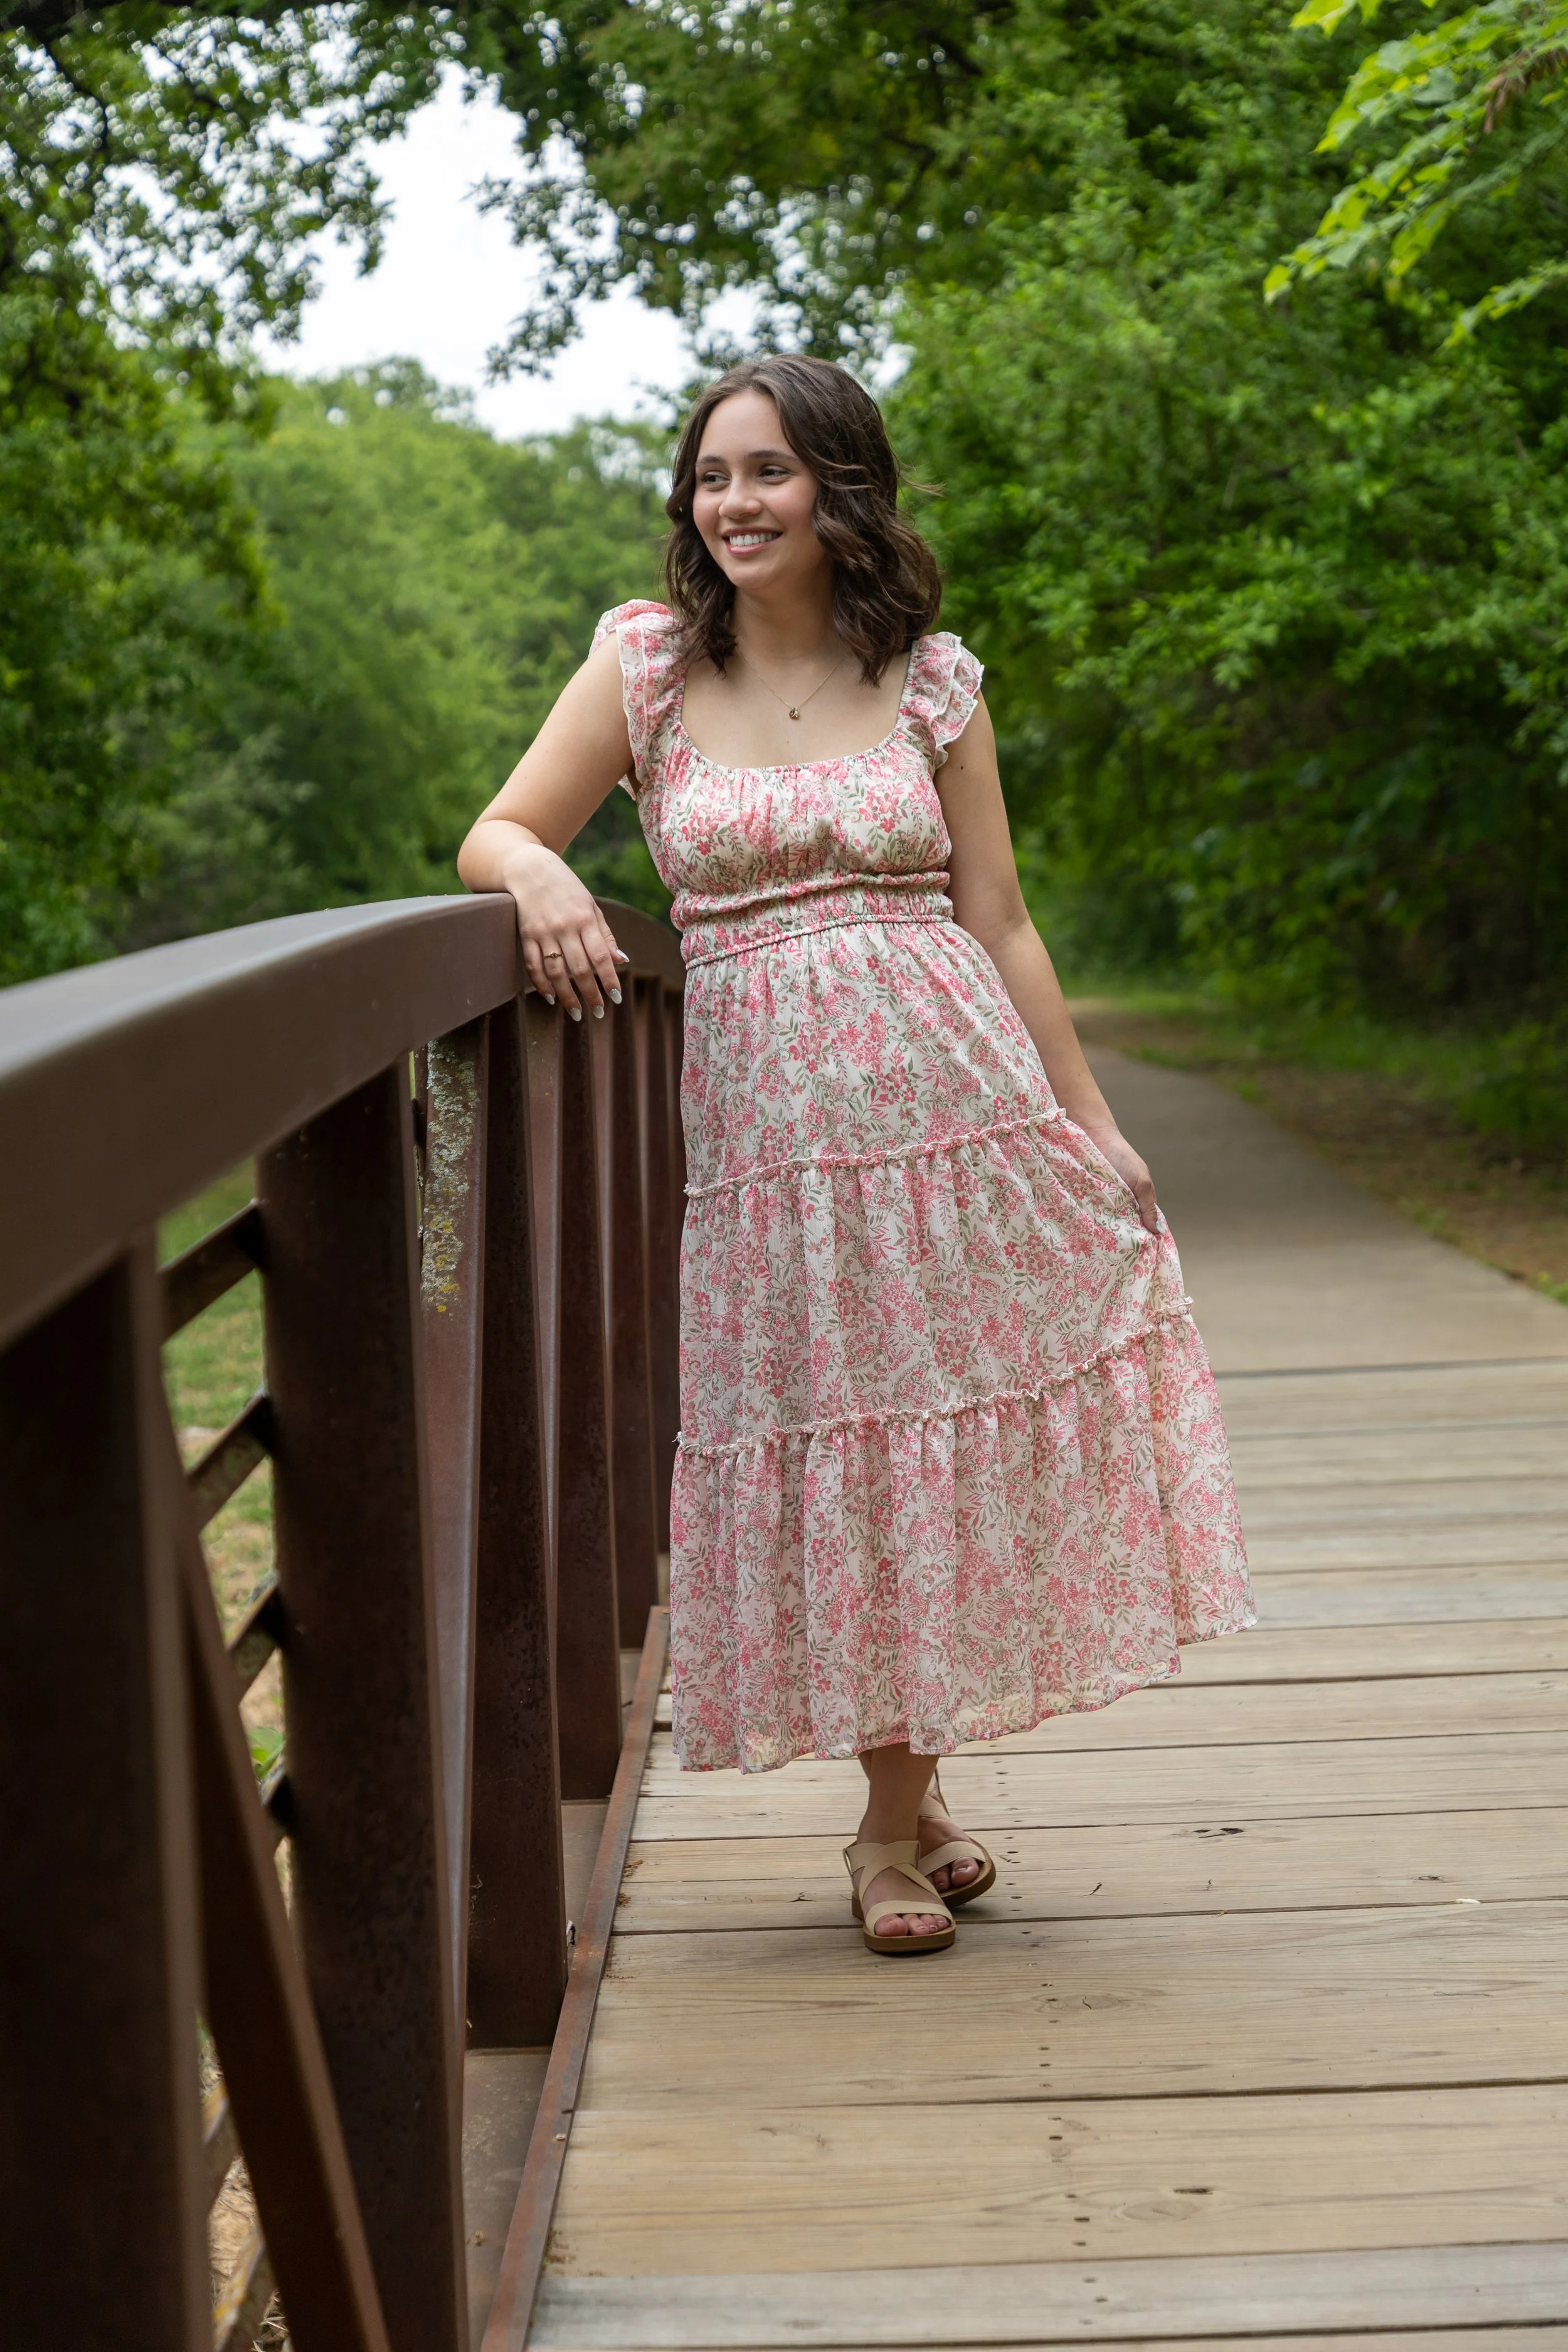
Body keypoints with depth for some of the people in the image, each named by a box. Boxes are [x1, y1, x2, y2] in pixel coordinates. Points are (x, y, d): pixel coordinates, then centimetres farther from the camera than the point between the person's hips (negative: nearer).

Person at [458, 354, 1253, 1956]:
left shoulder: (929, 679, 5)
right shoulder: (648, 662, 4)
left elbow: (999, 923, 6)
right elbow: (499, 833, 4)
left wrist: (1094, 1128, 2)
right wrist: (544, 878, -21)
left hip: (964, 1095, 1)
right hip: (770, 1116, 0)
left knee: (963, 1436, 3)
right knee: (832, 1458, 3)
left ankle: (902, 1810, 23)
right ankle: (899, 1814, 19)